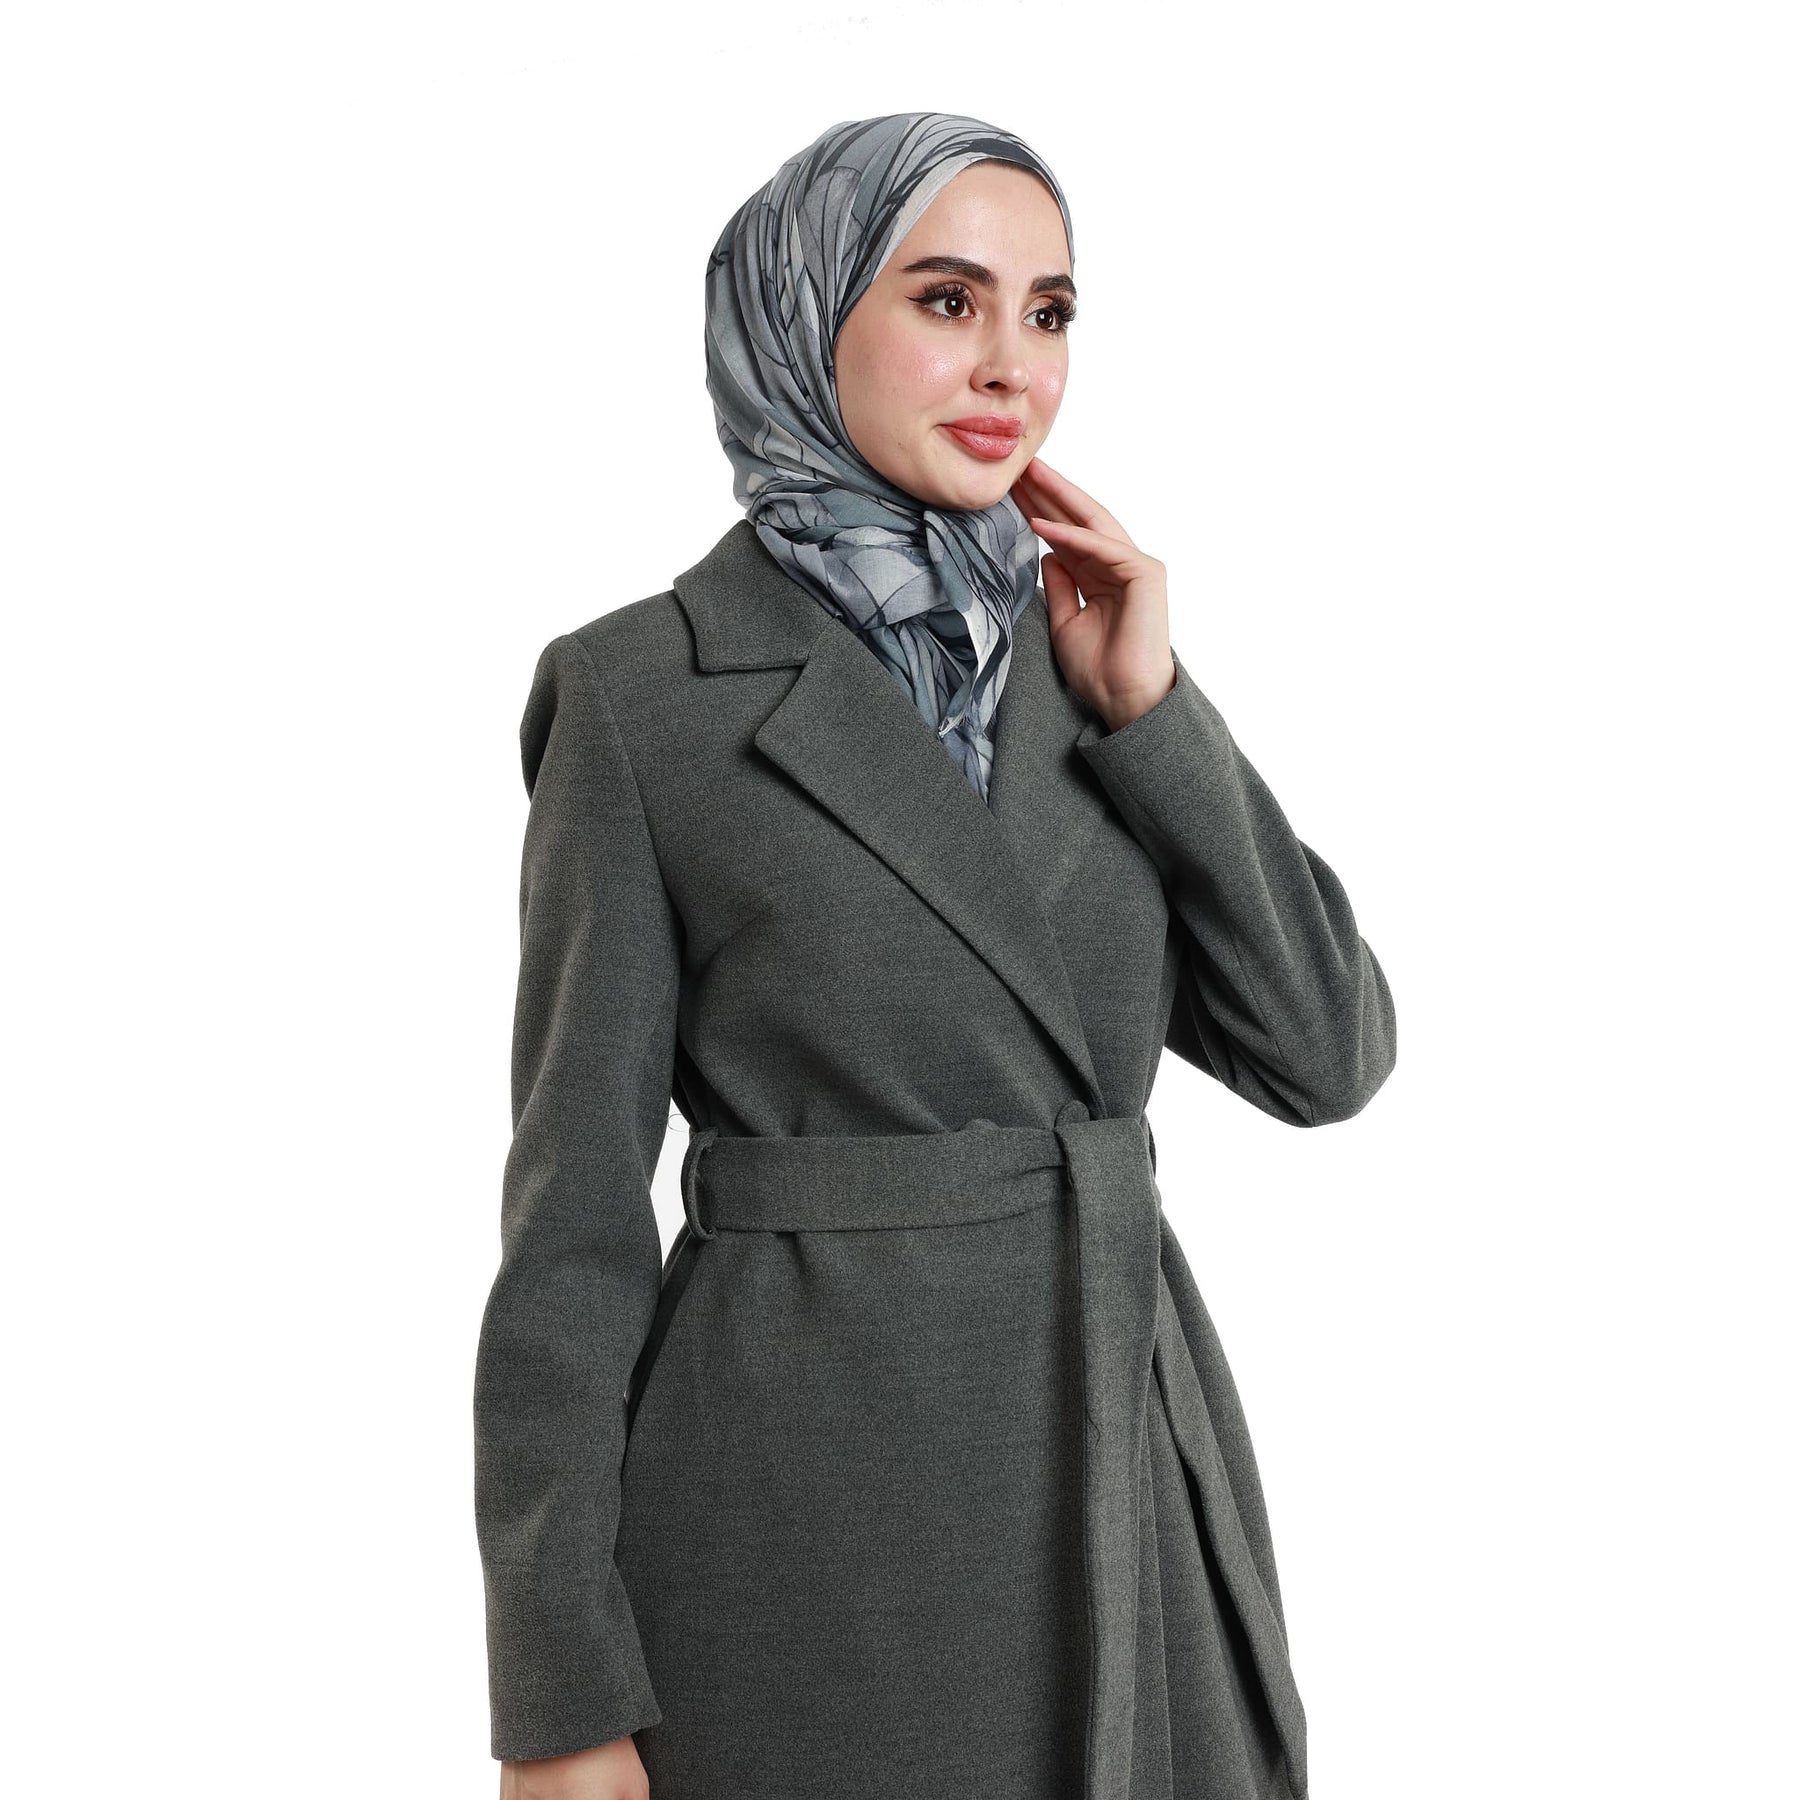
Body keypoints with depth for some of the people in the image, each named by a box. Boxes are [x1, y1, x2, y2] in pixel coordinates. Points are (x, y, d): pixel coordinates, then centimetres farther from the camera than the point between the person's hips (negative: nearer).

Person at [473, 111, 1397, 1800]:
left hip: (1124, 1470, 5)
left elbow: (1327, 1056, 2)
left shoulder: (1076, 656, 8)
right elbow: (576, 1197, -8)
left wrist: (1149, 708, -7)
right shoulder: (643, 693, -7)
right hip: (815, 1497, -5)